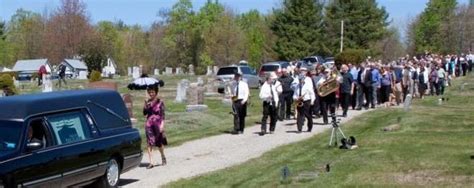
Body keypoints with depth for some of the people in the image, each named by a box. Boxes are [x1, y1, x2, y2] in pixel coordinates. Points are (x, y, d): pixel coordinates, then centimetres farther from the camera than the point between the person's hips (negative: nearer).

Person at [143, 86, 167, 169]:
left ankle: (163, 157, 37)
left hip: (158, 124, -3)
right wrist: (145, 105, -11)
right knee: (149, 143, -6)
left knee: (159, 143, 11)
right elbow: (145, 113, 4)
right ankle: (151, 162, -7)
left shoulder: (160, 102, -3)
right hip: (149, 124, 3)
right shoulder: (148, 102, 7)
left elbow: (163, 114, -6)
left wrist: (162, 125, -13)